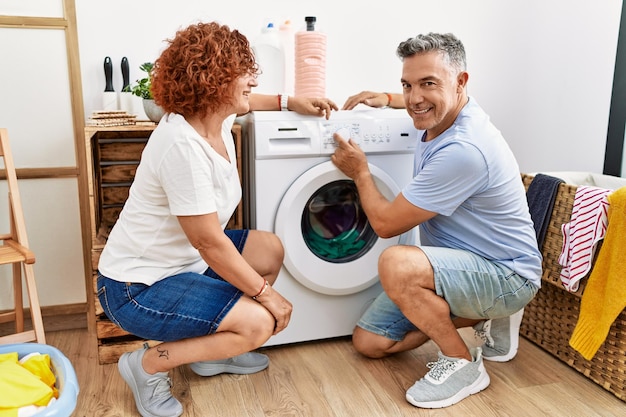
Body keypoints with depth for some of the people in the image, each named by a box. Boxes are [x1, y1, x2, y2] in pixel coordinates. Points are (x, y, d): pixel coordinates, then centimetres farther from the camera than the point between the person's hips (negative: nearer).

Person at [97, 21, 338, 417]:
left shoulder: (217, 118, -3)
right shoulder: (183, 146, -31)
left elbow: (236, 101, 24)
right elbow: (209, 241, -27)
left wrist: (289, 102, 18)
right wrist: (265, 292, -18)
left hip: (183, 258, 10)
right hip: (139, 285, -9)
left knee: (271, 250, 11)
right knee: (258, 323, -19)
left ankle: (212, 350, 22)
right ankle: (149, 364, 2)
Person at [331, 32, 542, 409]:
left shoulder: (463, 149, -31)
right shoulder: (442, 118, -2)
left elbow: (386, 223, -24)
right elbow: (424, 104, 28)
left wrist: (360, 172, -6)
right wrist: (387, 99, 9)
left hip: (507, 275, -9)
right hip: (459, 265, 9)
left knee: (397, 263, -38)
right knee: (369, 342, 7)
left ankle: (463, 364, -12)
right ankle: (485, 316, 16)